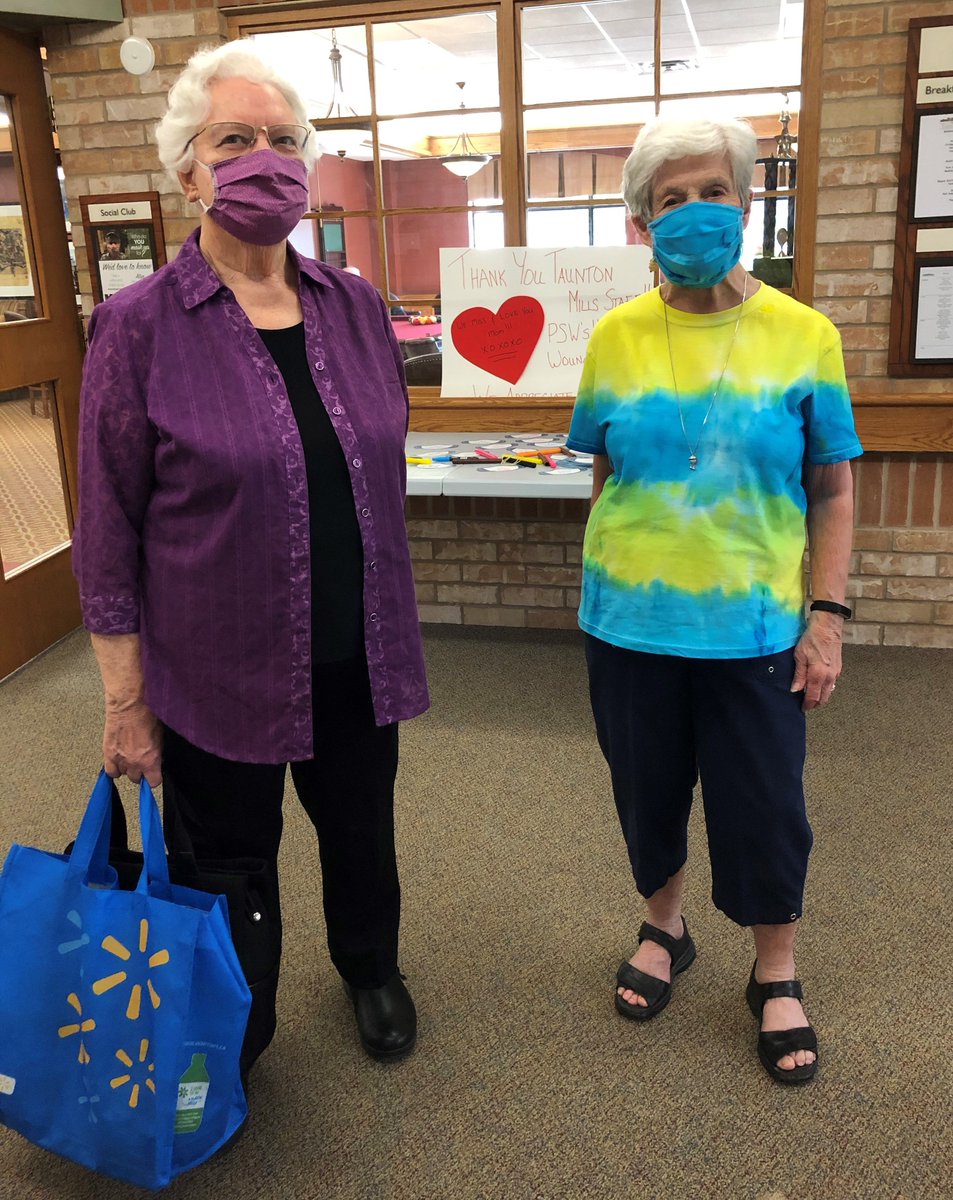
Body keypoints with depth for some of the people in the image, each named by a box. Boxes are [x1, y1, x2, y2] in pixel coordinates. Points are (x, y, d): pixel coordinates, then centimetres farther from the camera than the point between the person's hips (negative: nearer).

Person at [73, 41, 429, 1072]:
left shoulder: (357, 308, 2)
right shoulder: (140, 327, -11)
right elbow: (109, 533, -8)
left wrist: (389, 629, 13)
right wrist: (126, 702, -7)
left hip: (356, 658, 4)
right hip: (217, 672, -3)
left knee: (361, 834, 22)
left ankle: (370, 970, 52)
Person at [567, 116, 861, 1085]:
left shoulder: (802, 334, -5)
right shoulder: (616, 336, -2)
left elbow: (834, 493, -1)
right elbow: (605, 477, 6)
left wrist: (826, 619, -6)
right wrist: (608, 583, 3)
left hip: (754, 627, -1)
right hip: (633, 622, 2)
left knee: (763, 805, 9)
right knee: (647, 788, 17)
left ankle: (775, 976, 33)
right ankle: (663, 931, 43)